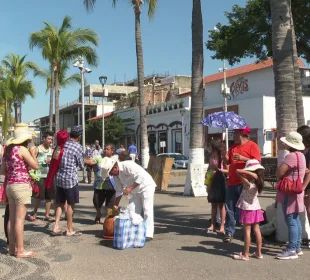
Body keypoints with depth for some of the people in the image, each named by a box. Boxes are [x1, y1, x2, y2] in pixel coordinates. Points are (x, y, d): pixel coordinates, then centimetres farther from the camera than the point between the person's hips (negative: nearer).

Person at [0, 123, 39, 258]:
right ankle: (20, 250, -1)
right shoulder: (22, 149, -12)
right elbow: (36, 166, -14)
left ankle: (12, 247, 19)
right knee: (20, 219, -5)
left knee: (12, 219, 12)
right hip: (21, 186, -8)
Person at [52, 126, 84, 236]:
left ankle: (56, 227, 10)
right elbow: (81, 165, -2)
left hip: (58, 177, 6)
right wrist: (82, 163, 19)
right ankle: (69, 230, 13)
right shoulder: (78, 147, -11)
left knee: (59, 203, 15)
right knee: (70, 205, 5)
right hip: (70, 178, -6)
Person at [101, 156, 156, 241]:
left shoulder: (127, 165, -26)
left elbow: (141, 176, -33)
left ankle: (148, 234, -7)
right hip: (135, 192, 8)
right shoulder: (116, 175, 1)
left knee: (147, 210, -11)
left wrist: (130, 188, -34)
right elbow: (119, 191, 9)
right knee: (133, 211, 2)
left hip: (146, 187, -8)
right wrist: (116, 205, 6)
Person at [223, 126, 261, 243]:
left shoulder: (252, 146, -5)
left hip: (245, 183, -6)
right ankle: (229, 232, 11)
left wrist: (243, 158, -23)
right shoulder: (233, 147, 16)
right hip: (232, 182, 6)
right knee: (230, 209, 6)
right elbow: (228, 161, 15)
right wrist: (224, 153, -2)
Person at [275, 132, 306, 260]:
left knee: (291, 221, -6)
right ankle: (297, 247, 23)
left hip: (290, 193, -10)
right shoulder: (300, 155, 13)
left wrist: (280, 177, -2)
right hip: (294, 192, 10)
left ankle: (291, 250, -2)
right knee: (295, 220, 15)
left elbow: (279, 172, -23)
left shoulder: (292, 156, -20)